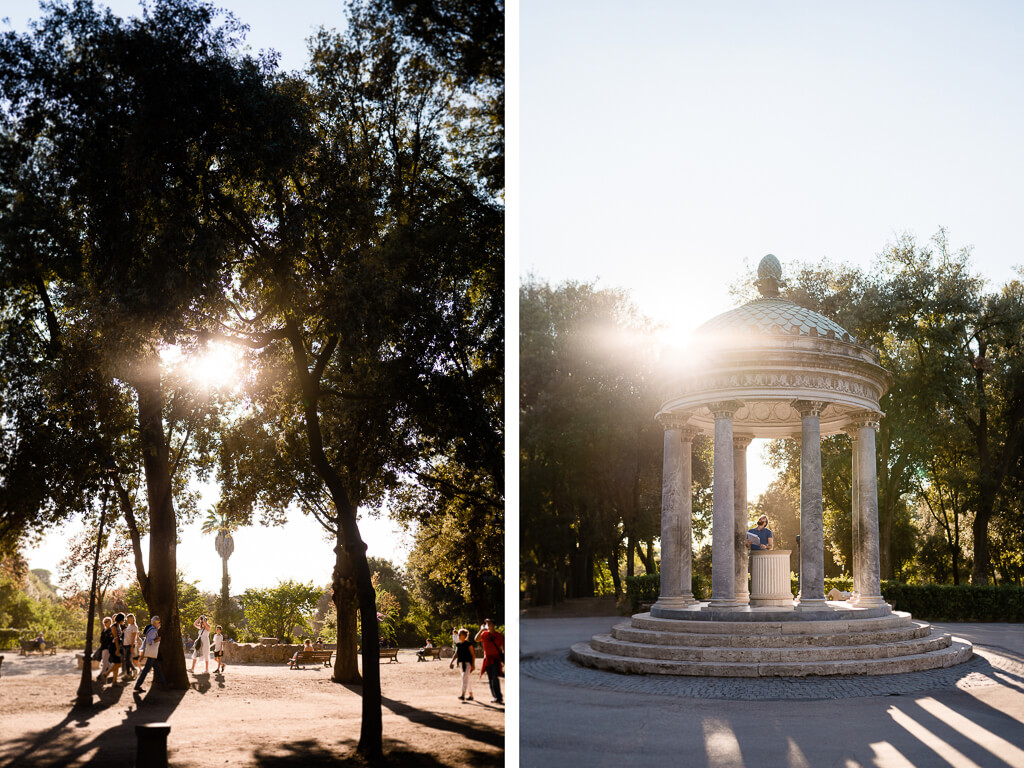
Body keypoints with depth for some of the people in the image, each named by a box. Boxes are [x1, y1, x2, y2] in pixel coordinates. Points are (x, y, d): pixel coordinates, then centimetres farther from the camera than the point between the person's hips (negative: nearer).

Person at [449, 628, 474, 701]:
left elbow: (473, 655, -9)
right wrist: (452, 662, 6)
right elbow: (456, 654, 16)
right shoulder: (458, 645, 10)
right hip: (461, 664, 7)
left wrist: (473, 664, -14)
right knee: (468, 679, 13)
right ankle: (470, 695, 20)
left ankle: (463, 695, -25)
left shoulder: (468, 644, -9)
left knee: (465, 678, -18)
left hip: (467, 663, -7)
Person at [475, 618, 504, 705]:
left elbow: (503, 647, 2)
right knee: (490, 679, 7)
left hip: (496, 658, -4)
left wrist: (504, 659, -2)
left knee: (495, 677, -15)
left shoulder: (499, 635, -1)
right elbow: (476, 639, -10)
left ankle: (498, 697, -10)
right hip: (487, 658, 4)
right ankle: (495, 697, 17)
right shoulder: (484, 634, 6)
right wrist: (481, 630, -17)